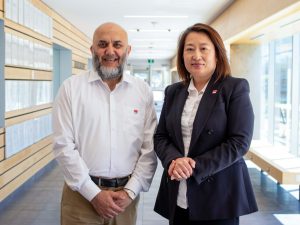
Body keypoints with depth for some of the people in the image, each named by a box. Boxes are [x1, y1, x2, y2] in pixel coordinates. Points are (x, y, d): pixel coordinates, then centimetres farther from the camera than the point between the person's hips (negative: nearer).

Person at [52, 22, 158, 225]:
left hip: (125, 194, 2)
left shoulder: (143, 91, 1)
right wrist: (94, 193, -11)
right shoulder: (71, 87, -4)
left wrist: (130, 191, -8)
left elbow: (150, 148, 0)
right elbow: (63, 145, -8)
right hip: (82, 193, -1)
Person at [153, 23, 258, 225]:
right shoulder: (173, 92, 10)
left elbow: (240, 142, -11)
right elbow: (160, 137, 8)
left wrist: (195, 167, -18)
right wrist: (174, 160, -13)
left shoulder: (235, 88, -4)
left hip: (219, 196, -4)